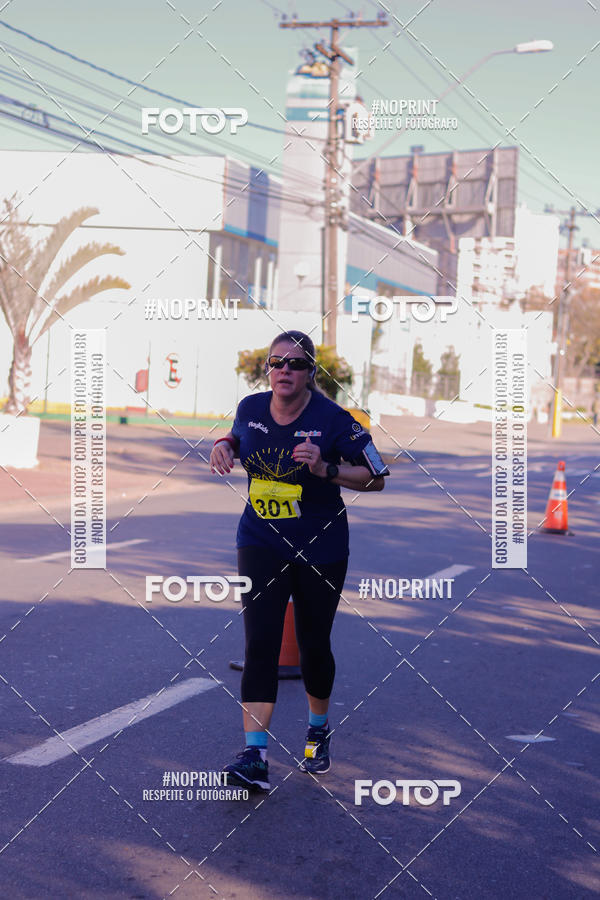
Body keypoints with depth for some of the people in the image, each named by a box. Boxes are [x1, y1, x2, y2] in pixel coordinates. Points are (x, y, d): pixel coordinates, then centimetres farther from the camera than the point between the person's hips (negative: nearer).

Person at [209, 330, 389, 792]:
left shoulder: (332, 419, -14)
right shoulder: (250, 408, -2)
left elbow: (376, 478, -10)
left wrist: (326, 469, -25)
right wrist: (225, 447, -2)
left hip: (320, 547, -2)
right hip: (261, 542, 2)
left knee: (313, 644, 11)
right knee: (261, 642, -12)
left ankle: (319, 730, 39)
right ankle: (255, 756, -14)